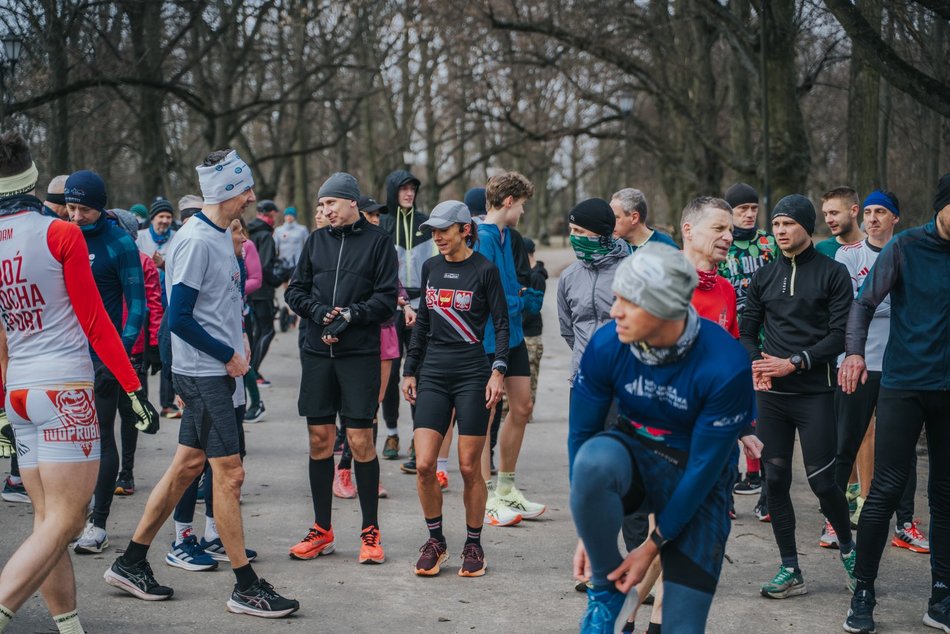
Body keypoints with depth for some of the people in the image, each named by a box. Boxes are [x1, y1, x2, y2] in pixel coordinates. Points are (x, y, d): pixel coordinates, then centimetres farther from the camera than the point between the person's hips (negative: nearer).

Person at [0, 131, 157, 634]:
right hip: (65, 387, -7)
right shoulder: (60, 234, -7)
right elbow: (94, 323, -6)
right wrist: (134, 388, -1)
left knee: (47, 519, 10)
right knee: (62, 522, -8)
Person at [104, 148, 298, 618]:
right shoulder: (196, 242, -17)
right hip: (205, 373, -9)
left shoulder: (220, 236, 12)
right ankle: (246, 588, 2)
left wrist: (238, 338, 10)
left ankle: (131, 564, 22)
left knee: (187, 465, 13)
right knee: (229, 473, -5)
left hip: (217, 372, 9)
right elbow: (179, 319, -19)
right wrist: (229, 355, -13)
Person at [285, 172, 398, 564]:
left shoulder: (377, 241, 1)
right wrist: (318, 311, -6)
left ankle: (370, 532, 7)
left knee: (360, 440, -4)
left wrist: (350, 315, -15)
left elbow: (387, 298, -4)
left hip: (360, 354, -4)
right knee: (320, 440, 7)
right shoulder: (317, 241, 12)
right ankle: (322, 531, 17)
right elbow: (295, 291, 12)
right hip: (317, 353, 4)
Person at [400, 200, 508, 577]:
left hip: (472, 373, -4)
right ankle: (435, 541, 13)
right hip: (433, 372, 4)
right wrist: (410, 370, 16)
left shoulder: (484, 270, -3)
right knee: (424, 465, -4)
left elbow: (502, 324, -2)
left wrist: (498, 370, -13)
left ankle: (474, 546, 16)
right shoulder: (431, 268, 11)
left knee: (470, 468, 1)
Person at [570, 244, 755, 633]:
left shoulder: (726, 367, -27)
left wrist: (653, 545, -14)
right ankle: (605, 588, -13)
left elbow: (704, 467, -19)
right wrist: (587, 532, -12)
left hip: (697, 482, -1)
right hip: (633, 452, 2)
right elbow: (581, 432, -9)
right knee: (593, 459, -36)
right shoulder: (606, 345, -19)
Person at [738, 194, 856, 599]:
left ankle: (848, 547, 22)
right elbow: (747, 330, 14)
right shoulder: (764, 277, 13)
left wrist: (794, 363, -15)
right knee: (775, 480, 3)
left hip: (815, 393, -4)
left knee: (822, 480, -6)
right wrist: (756, 364, -6)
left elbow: (840, 335, -7)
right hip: (771, 395, 4)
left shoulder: (833, 273, 0)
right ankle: (790, 571, 12)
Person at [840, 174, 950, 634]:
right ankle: (863, 593, 5)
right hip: (904, 385, -3)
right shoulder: (906, 247, -3)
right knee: (886, 489, -5)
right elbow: (865, 302, -3)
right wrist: (854, 350, -19)